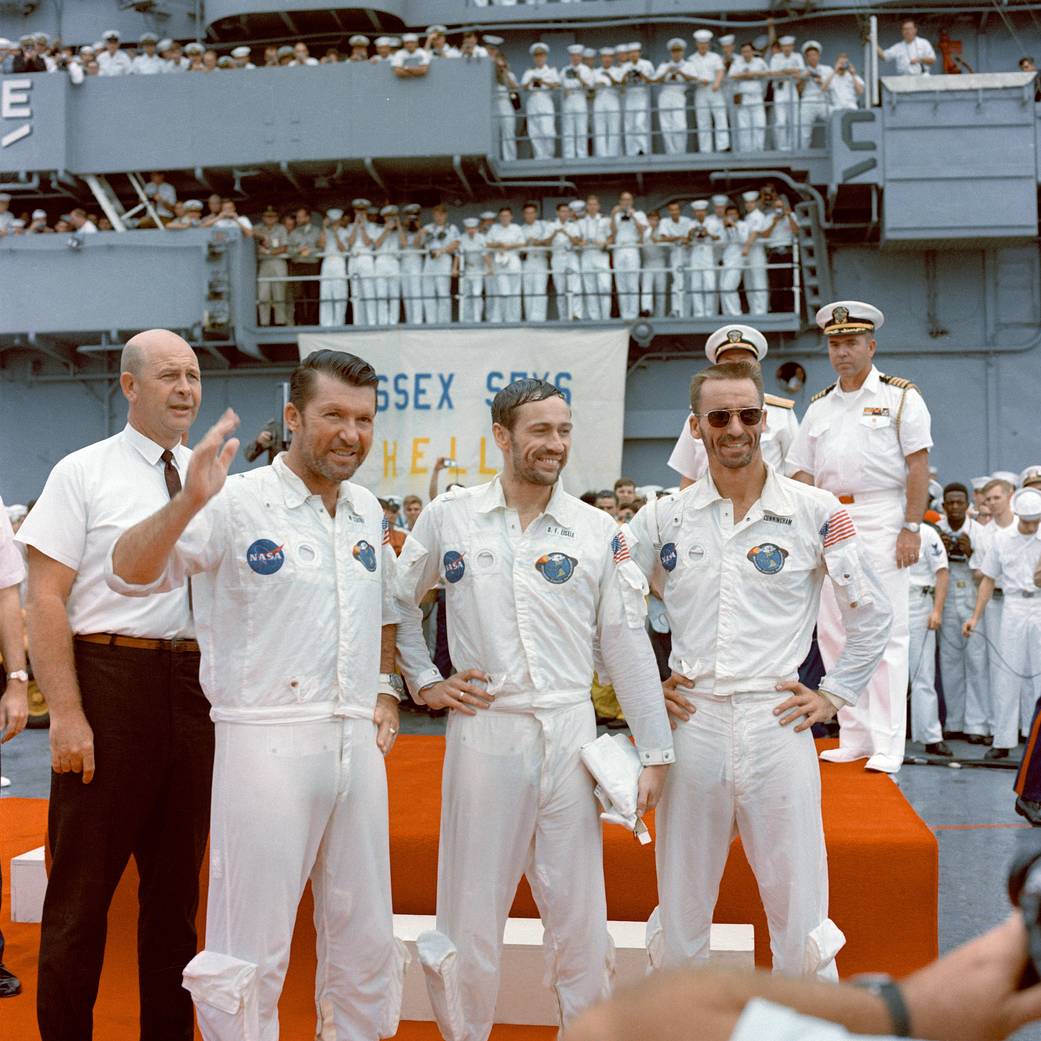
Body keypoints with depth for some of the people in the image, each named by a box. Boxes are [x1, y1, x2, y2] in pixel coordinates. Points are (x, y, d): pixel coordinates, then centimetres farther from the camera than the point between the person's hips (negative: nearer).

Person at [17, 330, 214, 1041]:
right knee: (84, 882, 4)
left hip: (195, 683, 5)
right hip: (110, 674, -4)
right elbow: (46, 598, -8)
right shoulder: (84, 473, -3)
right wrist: (67, 714, -15)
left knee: (178, 880, 14)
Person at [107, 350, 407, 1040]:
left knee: (366, 942, 17)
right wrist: (188, 502, -34)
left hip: (357, 743, 6)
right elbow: (130, 575, -18)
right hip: (267, 743, -6)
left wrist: (386, 688, 13)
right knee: (251, 954, 2)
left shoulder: (369, 511, 10)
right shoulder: (237, 504, -9)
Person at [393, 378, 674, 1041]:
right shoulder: (450, 517, 3)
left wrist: (656, 751, 3)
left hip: (569, 733, 1)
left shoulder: (598, 532, 3)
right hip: (483, 731, 0)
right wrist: (423, 681, 7)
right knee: (473, 912, 7)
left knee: (580, 912, 7)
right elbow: (399, 602, 16)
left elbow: (627, 644, 4)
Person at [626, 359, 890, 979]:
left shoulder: (815, 511, 1)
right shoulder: (665, 518, 6)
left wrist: (834, 695, 2)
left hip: (777, 725, -2)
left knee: (801, 922, 4)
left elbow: (873, 614, 7)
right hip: (690, 725, 2)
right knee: (678, 926, 12)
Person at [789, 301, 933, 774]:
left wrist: (911, 528, -12)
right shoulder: (819, 407, 17)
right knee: (832, 630, 5)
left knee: (885, 631, -6)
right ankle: (853, 737, 14)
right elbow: (803, 474, 16)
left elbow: (919, 467, -4)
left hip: (880, 521, -5)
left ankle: (887, 744, -2)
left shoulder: (900, 397, 3)